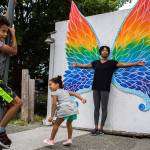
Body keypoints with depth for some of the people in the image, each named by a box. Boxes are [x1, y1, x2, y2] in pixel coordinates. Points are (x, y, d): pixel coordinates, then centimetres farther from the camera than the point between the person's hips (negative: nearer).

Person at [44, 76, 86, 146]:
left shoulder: (54, 93, 9)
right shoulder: (65, 91, 28)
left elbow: (54, 104, 0)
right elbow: (75, 94, 18)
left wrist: (52, 116, 2)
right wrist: (82, 99, 9)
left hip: (65, 109, -6)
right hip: (73, 108, 6)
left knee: (56, 124, 11)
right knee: (69, 123, 27)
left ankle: (51, 140, 21)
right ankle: (69, 139, 28)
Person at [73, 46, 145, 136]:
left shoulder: (112, 63, 4)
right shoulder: (96, 62, 14)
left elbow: (124, 65, -5)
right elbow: (85, 66, 23)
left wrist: (136, 64, -14)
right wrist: (77, 65, 26)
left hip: (105, 89, -3)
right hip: (95, 88, 3)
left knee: (104, 108, 0)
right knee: (96, 108, 7)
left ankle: (101, 128, 7)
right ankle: (96, 127, 13)